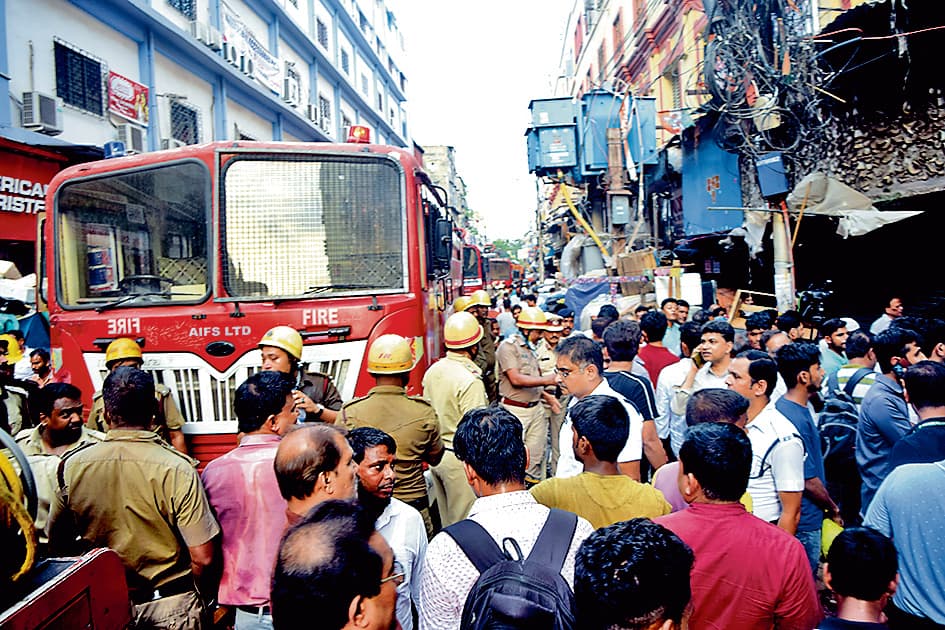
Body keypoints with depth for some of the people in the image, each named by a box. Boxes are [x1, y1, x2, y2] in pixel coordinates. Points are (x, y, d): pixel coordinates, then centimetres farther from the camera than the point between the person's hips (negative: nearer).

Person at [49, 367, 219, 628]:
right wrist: (185, 592, 2)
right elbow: (202, 557, -19)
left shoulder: (73, 465, -11)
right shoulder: (177, 468, -22)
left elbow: (58, 545, 1)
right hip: (170, 607, -3)